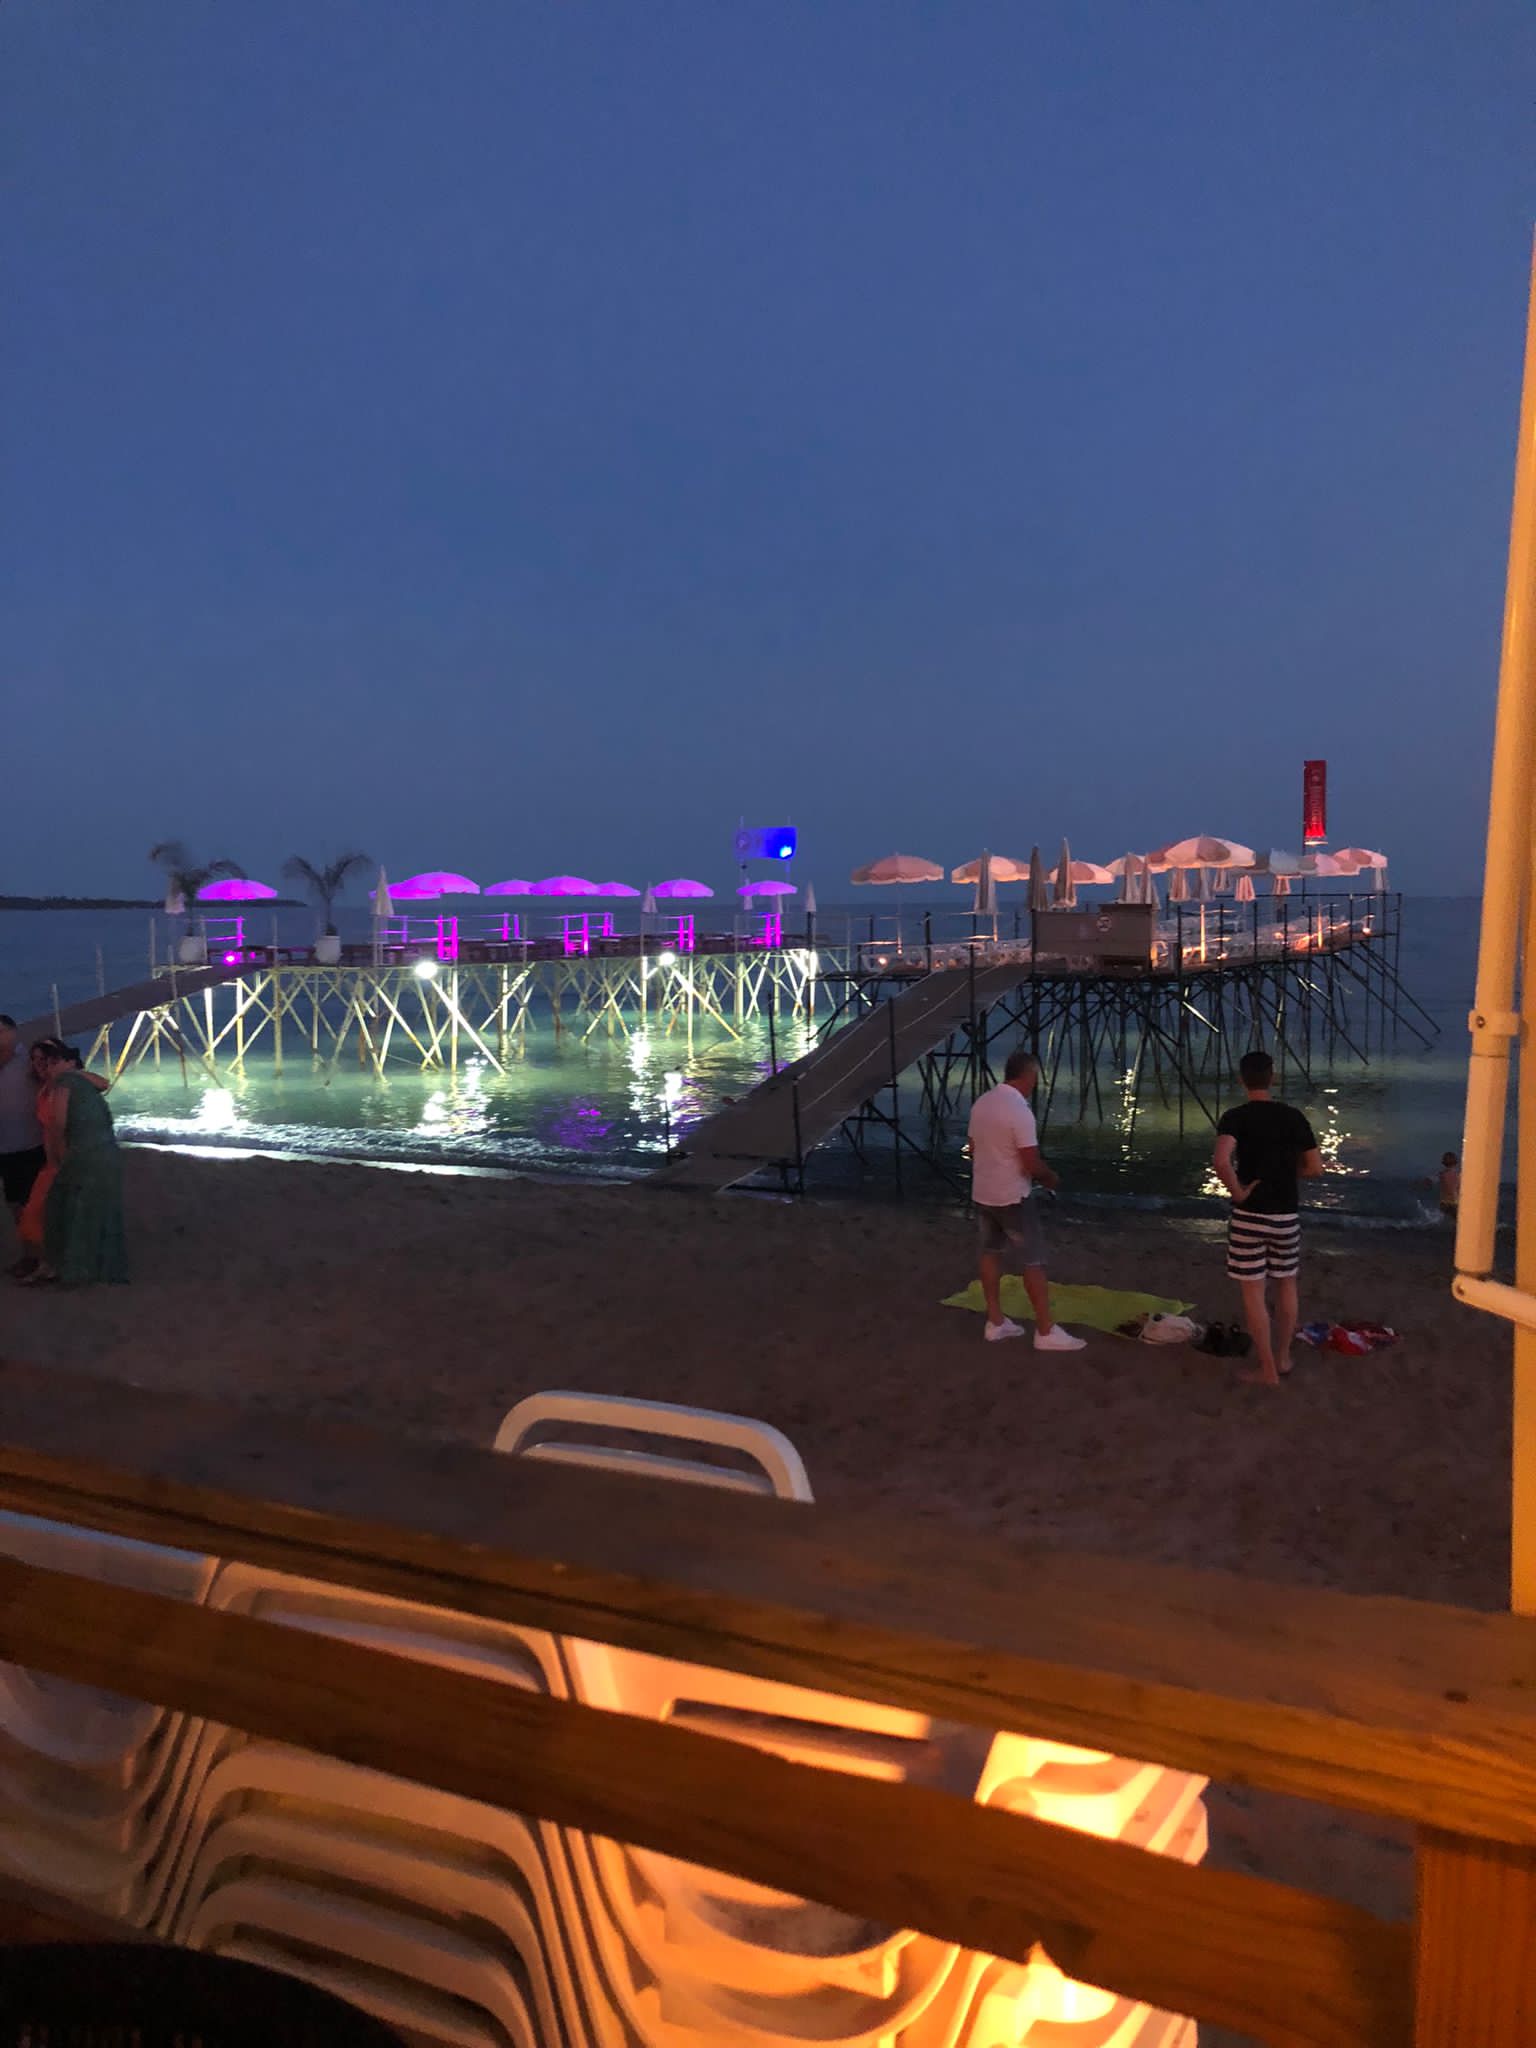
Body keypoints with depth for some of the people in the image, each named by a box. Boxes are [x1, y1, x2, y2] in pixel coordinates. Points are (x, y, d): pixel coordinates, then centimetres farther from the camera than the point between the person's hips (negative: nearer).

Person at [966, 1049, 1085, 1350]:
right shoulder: (1020, 1111, -22)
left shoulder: (981, 1103, 2)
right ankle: (1046, 1331, 6)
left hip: (982, 1193, 8)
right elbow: (1032, 1164, -21)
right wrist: (1050, 1178, -2)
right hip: (1012, 1198, -8)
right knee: (1033, 1261, 1)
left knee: (990, 1253, 16)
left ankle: (995, 1322, 23)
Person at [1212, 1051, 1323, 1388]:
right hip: (1286, 1214, 4)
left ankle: (1267, 1369, 9)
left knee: (1253, 1291, 4)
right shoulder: (1293, 1116, 0)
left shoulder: (1235, 1117, -11)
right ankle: (1282, 1357, 31)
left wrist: (1237, 1191, -14)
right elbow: (1315, 1168, 3)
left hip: (1250, 1215, -4)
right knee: (1286, 1285, 20)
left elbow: (1221, 1160, -29)